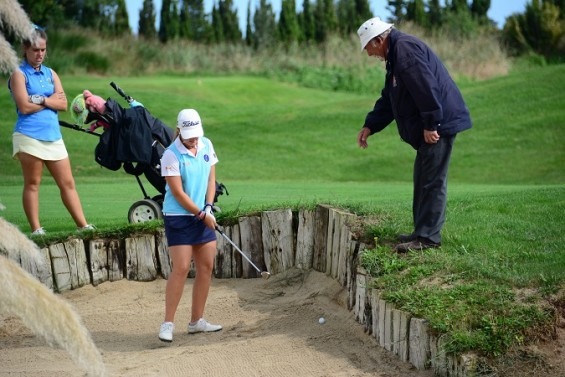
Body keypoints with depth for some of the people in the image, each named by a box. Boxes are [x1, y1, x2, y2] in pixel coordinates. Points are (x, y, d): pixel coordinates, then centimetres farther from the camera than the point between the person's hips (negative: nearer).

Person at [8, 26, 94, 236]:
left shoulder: (51, 74, 16)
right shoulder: (19, 74, 0)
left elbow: (63, 104, 6)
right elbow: (24, 107, -11)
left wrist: (41, 99, -8)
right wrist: (51, 100, -1)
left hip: (53, 135, 5)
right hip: (29, 135, -5)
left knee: (67, 183, 4)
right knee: (32, 183, -1)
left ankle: (83, 225, 4)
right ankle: (36, 229, 2)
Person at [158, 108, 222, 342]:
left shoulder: (207, 146, 3)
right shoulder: (171, 155, -16)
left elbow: (211, 178, 9)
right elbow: (178, 193, -16)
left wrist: (208, 207, -4)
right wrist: (201, 214, -12)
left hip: (203, 215, 7)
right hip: (178, 217, -7)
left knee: (206, 266, 5)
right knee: (181, 268, -11)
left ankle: (197, 320, 15)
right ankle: (168, 323, -5)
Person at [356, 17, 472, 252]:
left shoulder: (406, 48, -16)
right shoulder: (395, 55, 19)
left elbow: (426, 87, -25)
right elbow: (388, 99, 24)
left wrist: (431, 124, -24)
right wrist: (370, 126, 18)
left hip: (439, 124, -11)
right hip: (428, 126, 11)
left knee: (432, 181, -8)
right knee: (424, 179, 15)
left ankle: (428, 237, -5)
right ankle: (423, 231, 22)